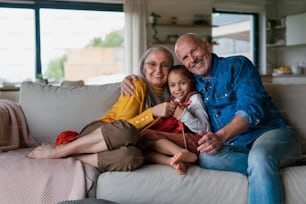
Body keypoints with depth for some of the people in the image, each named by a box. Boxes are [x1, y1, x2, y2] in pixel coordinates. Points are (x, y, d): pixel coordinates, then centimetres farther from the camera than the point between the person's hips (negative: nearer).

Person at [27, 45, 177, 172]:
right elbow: (124, 127, -10)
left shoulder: (169, 95, 16)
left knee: (133, 157, -37)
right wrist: (153, 112, -20)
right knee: (126, 131, -41)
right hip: (99, 132, -3)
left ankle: (72, 156, -23)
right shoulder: (137, 86, -2)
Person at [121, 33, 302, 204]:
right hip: (235, 147, 4)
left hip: (270, 132, -3)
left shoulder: (237, 65, 1)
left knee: (260, 156, -40)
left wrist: (221, 136, -29)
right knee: (207, 157, -31)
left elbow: (251, 108, -13)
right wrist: (131, 81, 10)